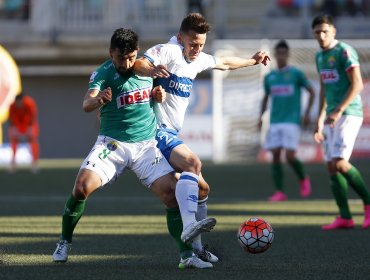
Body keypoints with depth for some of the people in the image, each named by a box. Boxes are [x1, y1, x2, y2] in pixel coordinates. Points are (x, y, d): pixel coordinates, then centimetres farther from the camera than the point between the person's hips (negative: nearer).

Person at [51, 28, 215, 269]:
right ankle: (64, 243, 2)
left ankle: (187, 255, -5)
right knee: (82, 187, -21)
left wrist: (159, 95, -2)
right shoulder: (103, 73, -10)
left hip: (147, 145, 3)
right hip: (113, 143, -3)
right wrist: (98, 99, -52)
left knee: (173, 194, -12)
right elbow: (87, 104, -28)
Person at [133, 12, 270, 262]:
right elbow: (137, 64, -31)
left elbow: (225, 63, 36)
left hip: (172, 135, 10)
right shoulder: (168, 52, -12)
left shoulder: (198, 60, 15)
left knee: (202, 188, 9)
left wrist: (252, 61, 49)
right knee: (193, 162, -32)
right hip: (157, 131, -10)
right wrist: (152, 70, -53)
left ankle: (195, 246, 15)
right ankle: (189, 227, -45)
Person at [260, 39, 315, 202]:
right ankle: (280, 192, 0)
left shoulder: (296, 73, -1)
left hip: (292, 121, -4)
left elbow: (311, 92, 4)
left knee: (290, 156, -12)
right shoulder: (269, 77, 11)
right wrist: (261, 116, 11)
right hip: (275, 122, 4)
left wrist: (307, 113, -4)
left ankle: (303, 179, 16)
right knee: (275, 155, -3)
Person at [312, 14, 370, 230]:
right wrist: (321, 120, 22)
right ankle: (345, 218, 5)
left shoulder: (344, 52, -10)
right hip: (332, 117, 9)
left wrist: (338, 111, -22)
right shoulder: (320, 56, 16)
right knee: (332, 167, 3)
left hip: (349, 114, -9)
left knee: (339, 162, -19)